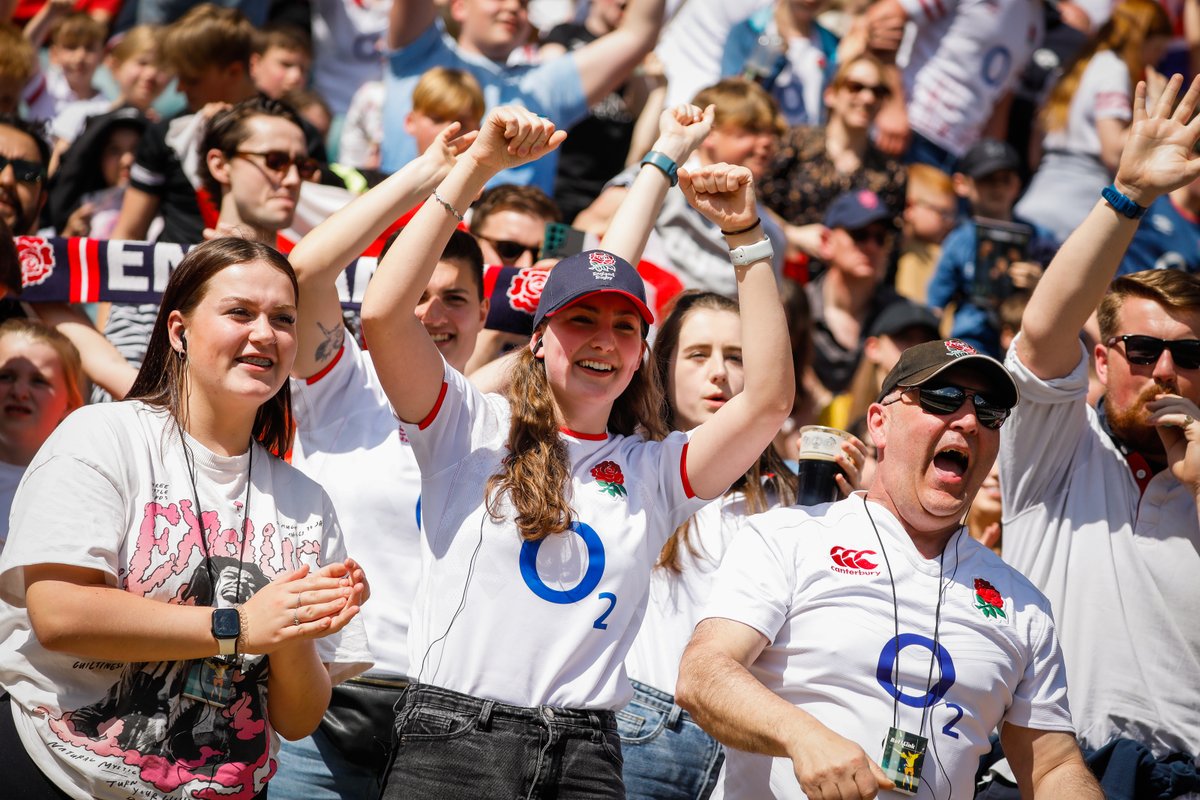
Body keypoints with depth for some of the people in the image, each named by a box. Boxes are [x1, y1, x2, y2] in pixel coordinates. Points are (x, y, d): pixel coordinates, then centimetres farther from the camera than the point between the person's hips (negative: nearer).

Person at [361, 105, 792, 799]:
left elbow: (769, 400, 3)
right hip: (452, 741, -3)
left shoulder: (652, 471, 14)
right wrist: (477, 167, -7)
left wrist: (745, 234, 2)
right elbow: (384, 314, -6)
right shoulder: (472, 430, 6)